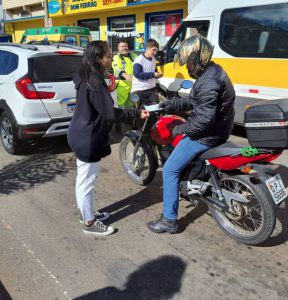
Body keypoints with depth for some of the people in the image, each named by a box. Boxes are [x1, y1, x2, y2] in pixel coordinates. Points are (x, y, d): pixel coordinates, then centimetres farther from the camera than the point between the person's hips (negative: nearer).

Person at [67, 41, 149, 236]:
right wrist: (137, 113, -24)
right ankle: (89, 223, 18)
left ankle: (87, 214, 36)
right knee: (87, 181, 3)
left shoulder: (86, 77, 9)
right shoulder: (95, 82, -22)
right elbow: (109, 112, -28)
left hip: (82, 135, 10)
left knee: (84, 179, 20)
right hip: (88, 138, -10)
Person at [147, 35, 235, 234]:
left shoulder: (207, 82, -25)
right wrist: (170, 104, 5)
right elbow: (194, 102, 14)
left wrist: (180, 130, -17)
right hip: (217, 130, 11)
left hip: (206, 135, -11)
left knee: (170, 170, -5)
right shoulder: (213, 72, 10)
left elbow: (204, 119, -30)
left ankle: (169, 221, 2)